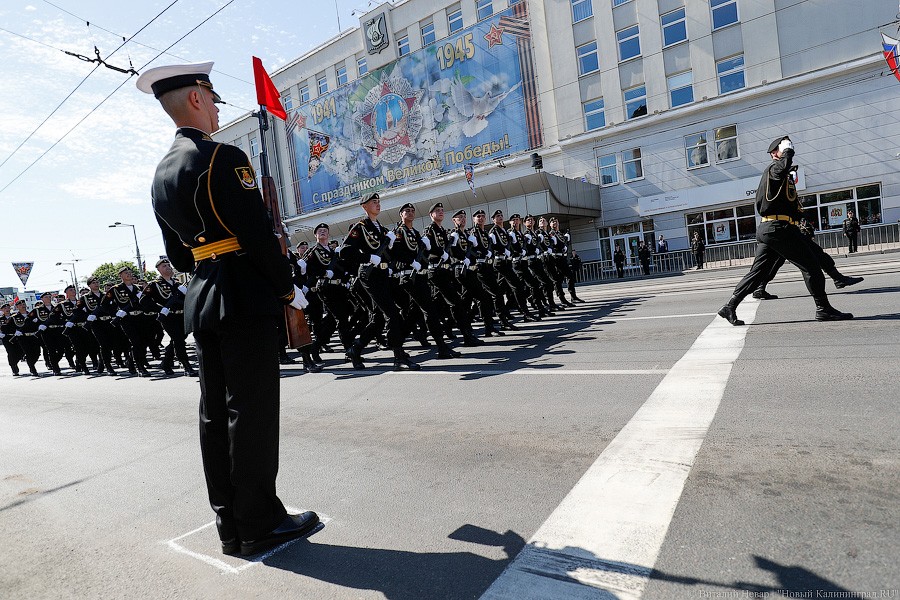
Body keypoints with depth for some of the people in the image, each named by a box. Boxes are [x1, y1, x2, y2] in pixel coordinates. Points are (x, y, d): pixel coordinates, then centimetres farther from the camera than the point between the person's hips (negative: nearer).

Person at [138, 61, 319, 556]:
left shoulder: (161, 173, 16)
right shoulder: (223, 158, -11)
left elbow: (177, 253, 19)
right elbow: (257, 233, -16)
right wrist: (288, 288, -6)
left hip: (201, 302, 9)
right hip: (245, 300, -9)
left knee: (215, 414, 11)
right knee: (251, 412, -2)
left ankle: (230, 524, 23)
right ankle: (258, 525, 9)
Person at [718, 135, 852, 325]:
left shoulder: (769, 174, 26)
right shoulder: (774, 168, -4)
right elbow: (783, 166, -30)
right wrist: (787, 151, -12)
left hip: (765, 229, 10)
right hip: (779, 227, -10)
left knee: (758, 271, 7)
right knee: (811, 264, -3)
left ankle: (730, 307, 2)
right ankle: (823, 309, 2)